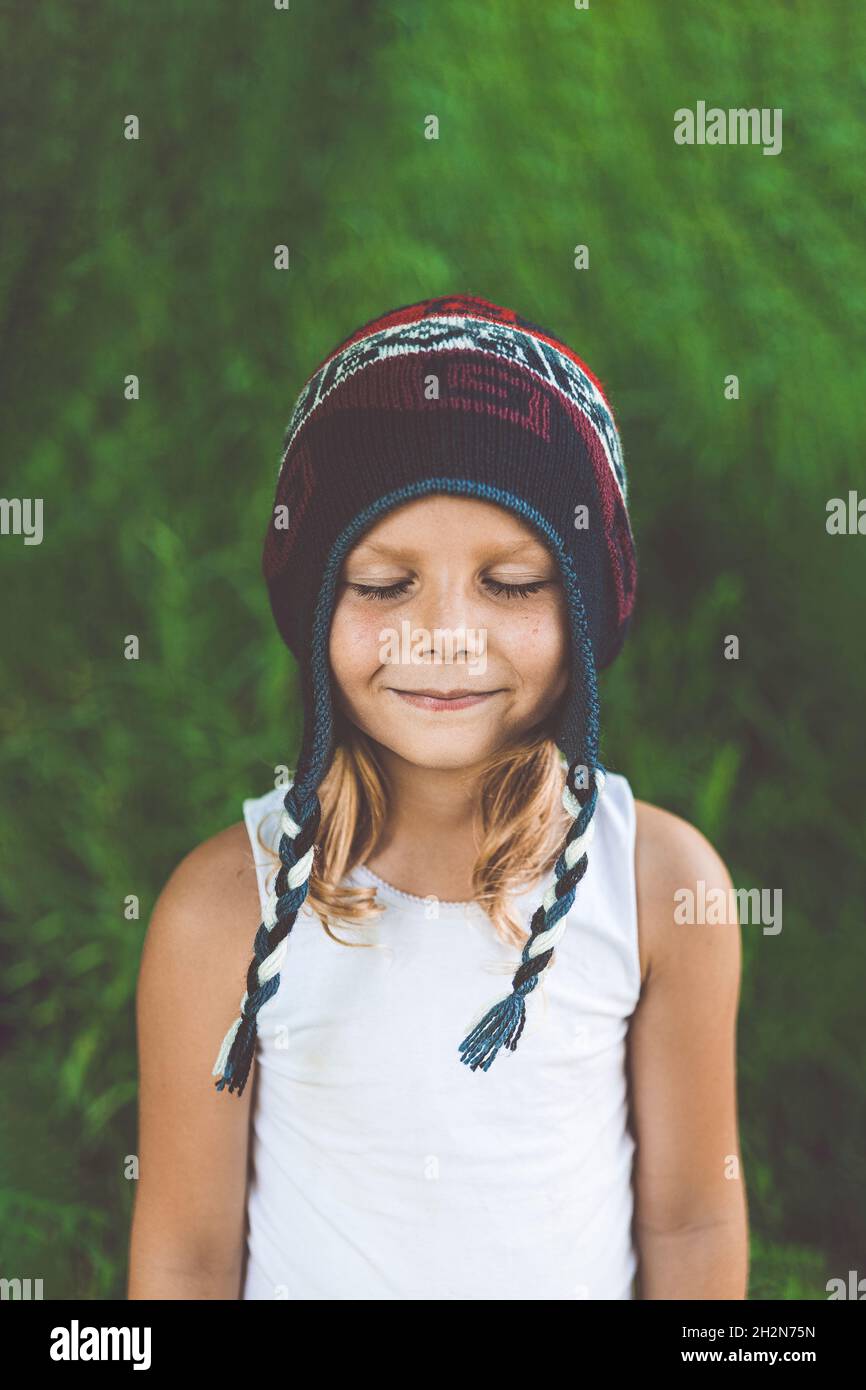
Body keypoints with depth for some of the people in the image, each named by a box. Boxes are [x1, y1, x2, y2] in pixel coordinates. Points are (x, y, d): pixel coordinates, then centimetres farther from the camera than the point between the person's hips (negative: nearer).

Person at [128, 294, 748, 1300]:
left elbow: (690, 1221, -8)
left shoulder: (663, 881, -17)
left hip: (582, 1285, 1)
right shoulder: (227, 905, -21)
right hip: (309, 1283, -1)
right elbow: (188, 1254, -14)